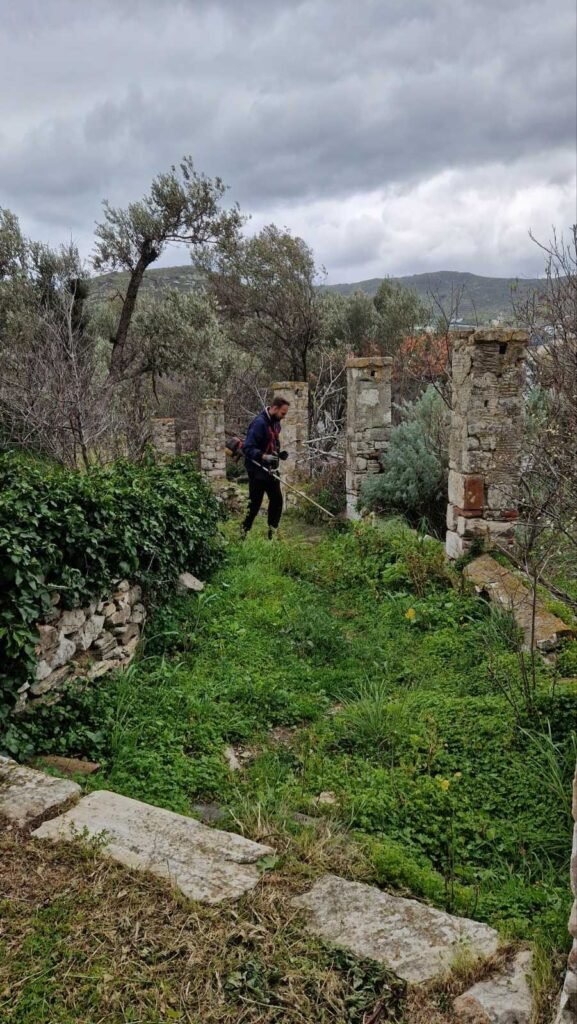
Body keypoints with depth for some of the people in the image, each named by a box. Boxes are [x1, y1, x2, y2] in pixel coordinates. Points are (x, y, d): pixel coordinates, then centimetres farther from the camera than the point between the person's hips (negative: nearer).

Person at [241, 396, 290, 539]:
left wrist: (279, 453, 5)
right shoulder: (259, 423, -20)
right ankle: (243, 534, 11)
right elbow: (248, 448, -24)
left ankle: (272, 535, 23)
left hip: (270, 470, 9)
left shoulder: (275, 423, 8)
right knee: (254, 505, -2)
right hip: (258, 471, -9)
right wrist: (264, 456, -37)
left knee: (277, 501, 11)